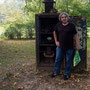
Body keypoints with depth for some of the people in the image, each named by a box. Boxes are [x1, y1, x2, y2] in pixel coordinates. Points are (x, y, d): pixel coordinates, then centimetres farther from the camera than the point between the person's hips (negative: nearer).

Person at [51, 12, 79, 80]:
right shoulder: (58, 25, 2)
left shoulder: (71, 25, -7)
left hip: (69, 47, -3)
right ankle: (56, 72, 30)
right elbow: (55, 32, 17)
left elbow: (75, 35, -4)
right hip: (60, 46, 3)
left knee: (68, 61, 7)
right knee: (57, 60, 12)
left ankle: (67, 74, 23)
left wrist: (77, 45, -6)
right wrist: (56, 41, 11)